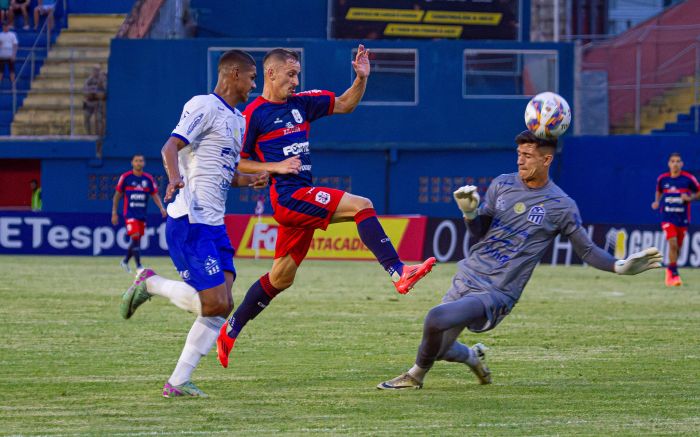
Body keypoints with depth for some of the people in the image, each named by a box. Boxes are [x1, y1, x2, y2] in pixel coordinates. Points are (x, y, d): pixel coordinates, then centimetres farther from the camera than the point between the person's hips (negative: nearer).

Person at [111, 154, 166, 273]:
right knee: (135, 237, -17)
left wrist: (161, 208, -10)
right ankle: (139, 266, -16)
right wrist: (114, 213, 1)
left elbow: (155, 195, 8)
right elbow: (117, 195, 4)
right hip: (130, 213, -4)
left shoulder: (149, 179, 6)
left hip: (142, 214, 4)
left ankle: (125, 261, 30)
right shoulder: (125, 177, -2)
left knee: (136, 240, 8)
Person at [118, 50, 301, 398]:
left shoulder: (237, 120, 21)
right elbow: (171, 147, -21)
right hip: (190, 222, -10)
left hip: (215, 225, 10)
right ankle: (151, 284, 5)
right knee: (216, 304, -16)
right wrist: (175, 178, -40)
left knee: (222, 306, 0)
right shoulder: (204, 106, -8)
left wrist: (262, 175, 18)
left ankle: (178, 382, 3)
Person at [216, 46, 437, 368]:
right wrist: (276, 167, -13)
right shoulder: (254, 114, -5)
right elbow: (236, 162, -2)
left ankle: (230, 332, 22)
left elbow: (345, 104, 21)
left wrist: (361, 78, 4)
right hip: (289, 195, -8)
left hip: (302, 198, 8)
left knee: (281, 278, 14)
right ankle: (398, 273, -29)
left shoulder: (301, 103, 15)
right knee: (361, 206, -22)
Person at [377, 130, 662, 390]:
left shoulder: (561, 206, -7)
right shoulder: (502, 185, 6)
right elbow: (479, 232, 12)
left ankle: (416, 375, 0)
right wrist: (470, 213, -9)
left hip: (497, 294, -5)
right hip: (466, 279, 6)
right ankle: (472, 356, 42)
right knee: (439, 349, 7)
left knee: (436, 318, -27)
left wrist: (619, 267, -16)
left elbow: (586, 250, 0)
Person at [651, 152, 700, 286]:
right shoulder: (662, 178, 0)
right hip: (667, 216, -1)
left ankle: (670, 270, 36)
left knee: (677, 247, 10)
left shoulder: (688, 178, -6)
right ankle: (674, 275, -9)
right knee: (673, 244, -18)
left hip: (682, 218, 1)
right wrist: (657, 202, 2)